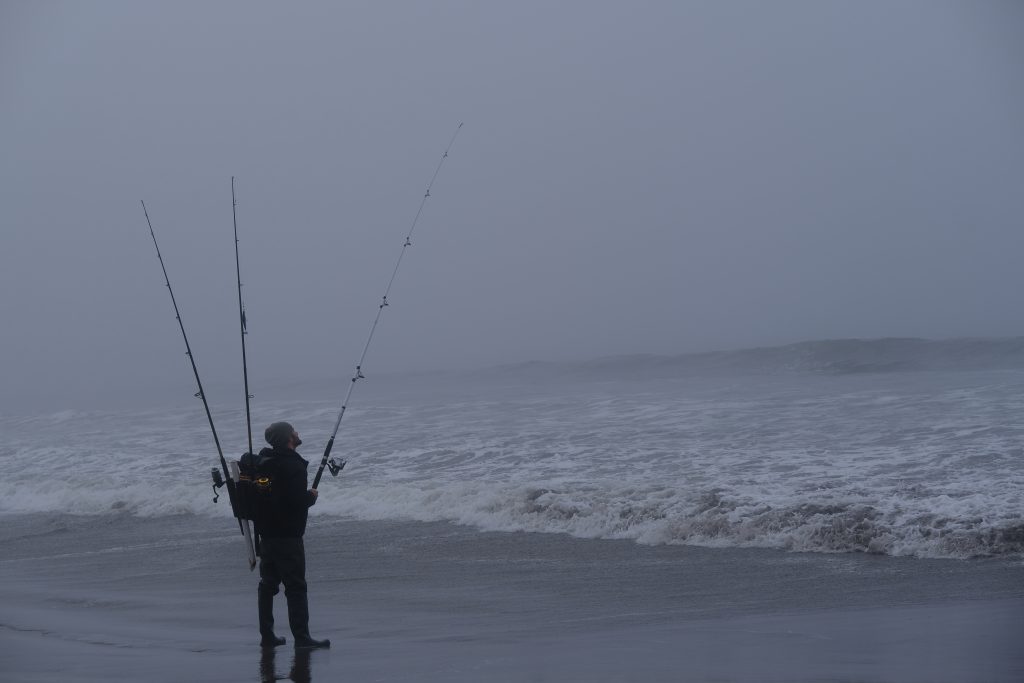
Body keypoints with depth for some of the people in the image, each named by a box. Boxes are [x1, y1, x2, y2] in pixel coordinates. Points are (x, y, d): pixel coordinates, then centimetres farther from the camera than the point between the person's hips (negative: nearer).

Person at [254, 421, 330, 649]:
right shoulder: (293, 465, -17)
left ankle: (267, 635, 16)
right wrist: (312, 496, -4)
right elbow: (298, 501, -24)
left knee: (268, 584, 13)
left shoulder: (263, 462, 10)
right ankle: (301, 637, -8)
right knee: (296, 587, -6)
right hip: (287, 535, -8)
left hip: (265, 534, 8)